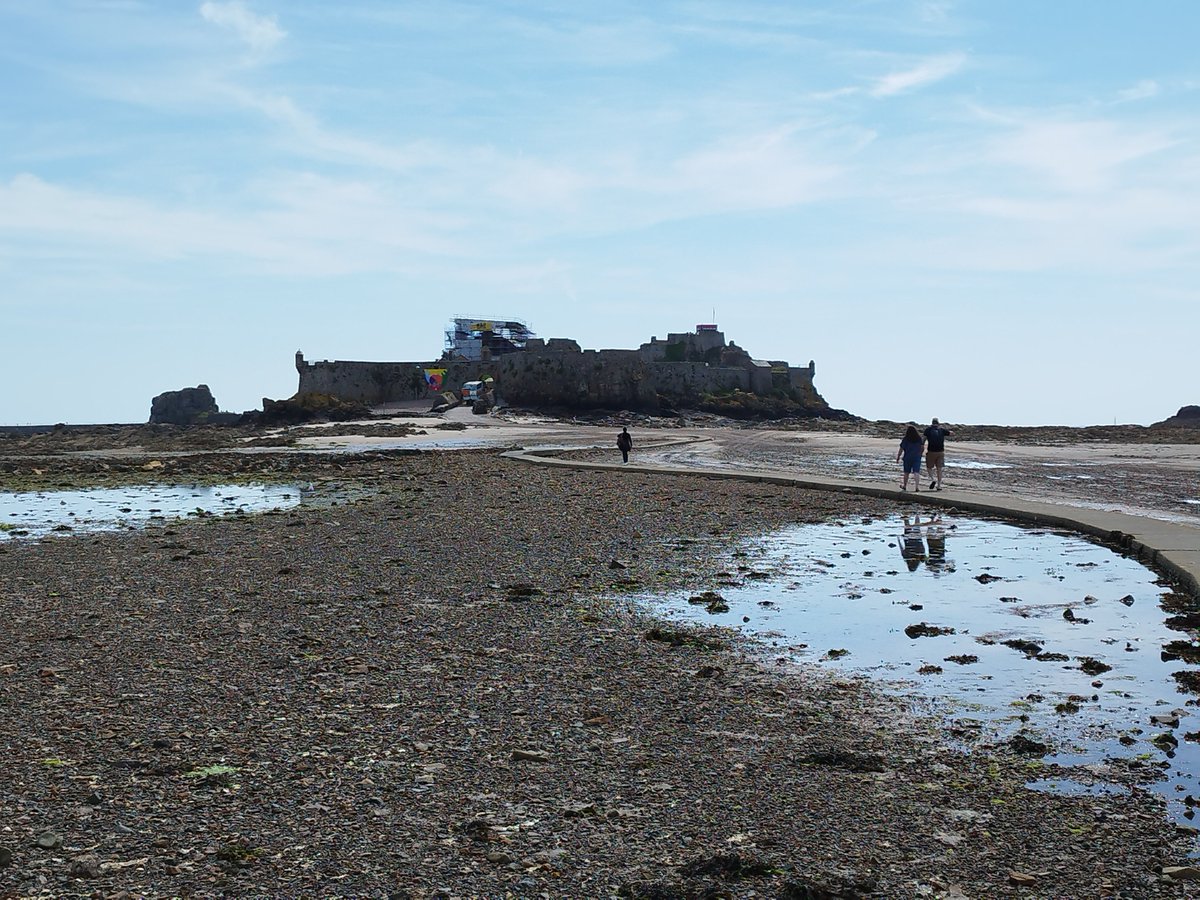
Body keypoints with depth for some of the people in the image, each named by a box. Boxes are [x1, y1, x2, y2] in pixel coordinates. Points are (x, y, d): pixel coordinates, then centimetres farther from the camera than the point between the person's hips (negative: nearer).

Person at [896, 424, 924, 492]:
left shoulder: (905, 439, -8)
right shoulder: (919, 438, 0)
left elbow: (901, 449, -7)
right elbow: (922, 447, 5)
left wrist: (898, 457, 1)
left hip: (907, 458, -1)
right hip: (917, 457, 1)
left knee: (906, 472, 13)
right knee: (916, 472, -4)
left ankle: (905, 486, 28)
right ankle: (917, 486, -18)